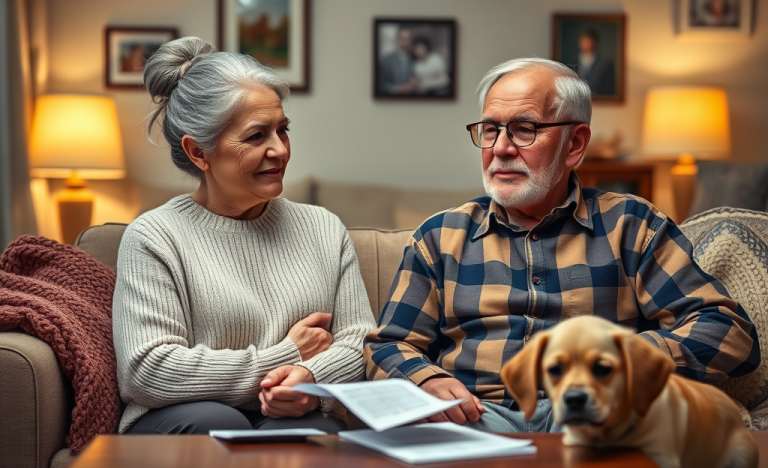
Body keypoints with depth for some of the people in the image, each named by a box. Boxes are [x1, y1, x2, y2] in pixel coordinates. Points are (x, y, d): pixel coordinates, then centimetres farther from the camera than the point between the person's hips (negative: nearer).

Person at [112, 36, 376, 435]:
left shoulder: (325, 229, 18)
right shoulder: (153, 237, 3)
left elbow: (361, 342, 11)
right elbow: (146, 372, -9)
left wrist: (313, 377, -15)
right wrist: (285, 356, -5)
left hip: (301, 419, 1)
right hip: (177, 426, 0)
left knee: (301, 428, -35)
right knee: (213, 420, -36)